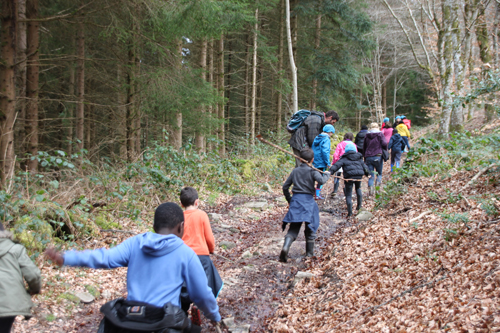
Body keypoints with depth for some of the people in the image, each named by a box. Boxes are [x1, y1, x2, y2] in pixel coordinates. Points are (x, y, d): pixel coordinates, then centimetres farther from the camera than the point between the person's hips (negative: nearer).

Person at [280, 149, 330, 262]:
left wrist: (289, 199, 25)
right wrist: (327, 174, 0)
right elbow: (321, 180, -20)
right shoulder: (312, 171, -2)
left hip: (296, 200, 3)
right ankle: (309, 252, 18)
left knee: (293, 228, 3)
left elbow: (285, 186, 14)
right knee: (310, 227, 12)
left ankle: (285, 247, -21)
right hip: (308, 200, -3)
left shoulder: (295, 171, 12)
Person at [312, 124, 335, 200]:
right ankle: (317, 195, 3)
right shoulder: (326, 140, -14)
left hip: (314, 162, 8)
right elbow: (325, 151, -21)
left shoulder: (317, 138, 11)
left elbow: (313, 150, 15)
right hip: (321, 163, -7)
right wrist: (328, 162, -15)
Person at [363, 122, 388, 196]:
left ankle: (370, 187, -15)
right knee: (379, 173, 13)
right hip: (377, 156, -3)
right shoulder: (380, 134, 1)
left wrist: (365, 158, 24)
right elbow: (384, 144, -12)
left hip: (368, 157, 3)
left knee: (371, 176, 5)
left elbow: (364, 147, 17)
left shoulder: (367, 136, 12)